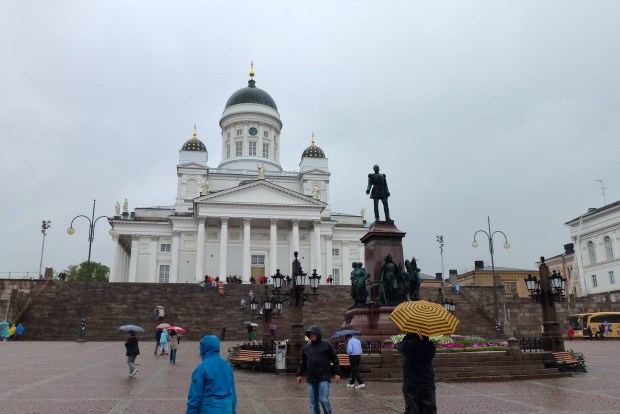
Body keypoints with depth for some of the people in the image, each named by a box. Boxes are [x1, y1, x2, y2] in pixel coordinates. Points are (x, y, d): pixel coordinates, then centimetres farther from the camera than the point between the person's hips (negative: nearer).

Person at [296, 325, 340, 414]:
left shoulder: (326, 344, -1)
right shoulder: (306, 347, 10)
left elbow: (334, 359, 0)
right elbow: (303, 362, 20)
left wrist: (337, 373, -4)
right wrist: (299, 374, 17)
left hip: (323, 378, -4)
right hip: (311, 379, 4)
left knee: (324, 400, -12)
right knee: (313, 403, 7)